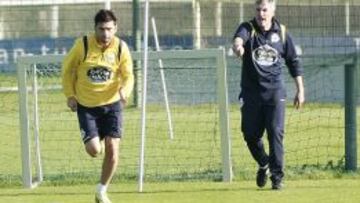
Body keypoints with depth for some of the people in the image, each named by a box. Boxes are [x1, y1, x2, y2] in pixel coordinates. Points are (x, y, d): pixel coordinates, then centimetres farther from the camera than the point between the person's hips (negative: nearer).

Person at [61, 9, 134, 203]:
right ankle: (96, 140, 30)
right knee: (94, 150, -11)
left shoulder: (121, 47, -9)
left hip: (111, 104, 1)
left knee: (112, 148, -7)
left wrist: (125, 90, -30)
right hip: (86, 106, -1)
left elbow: (128, 76, -8)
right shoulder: (83, 45, -13)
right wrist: (70, 95, -3)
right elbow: (67, 69, 1)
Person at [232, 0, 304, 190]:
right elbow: (239, 38, -29)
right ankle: (263, 165, 33)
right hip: (251, 92, 0)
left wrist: (300, 90, 9)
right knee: (251, 134, 6)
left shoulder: (282, 33, 3)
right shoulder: (248, 28, -3)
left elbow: (293, 62, 12)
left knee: (276, 133, -10)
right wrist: (238, 45, -54)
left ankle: (277, 176, -4)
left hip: (275, 91, 0)